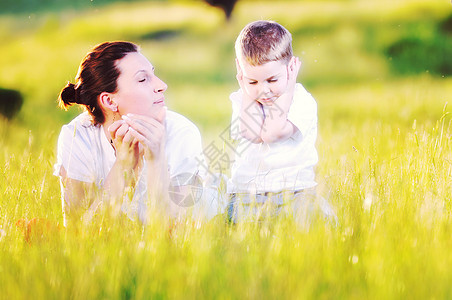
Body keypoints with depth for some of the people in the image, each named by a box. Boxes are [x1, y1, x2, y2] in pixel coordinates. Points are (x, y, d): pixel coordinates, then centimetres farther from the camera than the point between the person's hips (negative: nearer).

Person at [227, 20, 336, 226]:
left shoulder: (301, 100, 0)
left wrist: (288, 86, -8)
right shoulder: (241, 100, 10)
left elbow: (273, 132, -17)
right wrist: (246, 88, -1)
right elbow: (251, 133, -12)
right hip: (244, 192, 3)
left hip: (292, 191, -2)